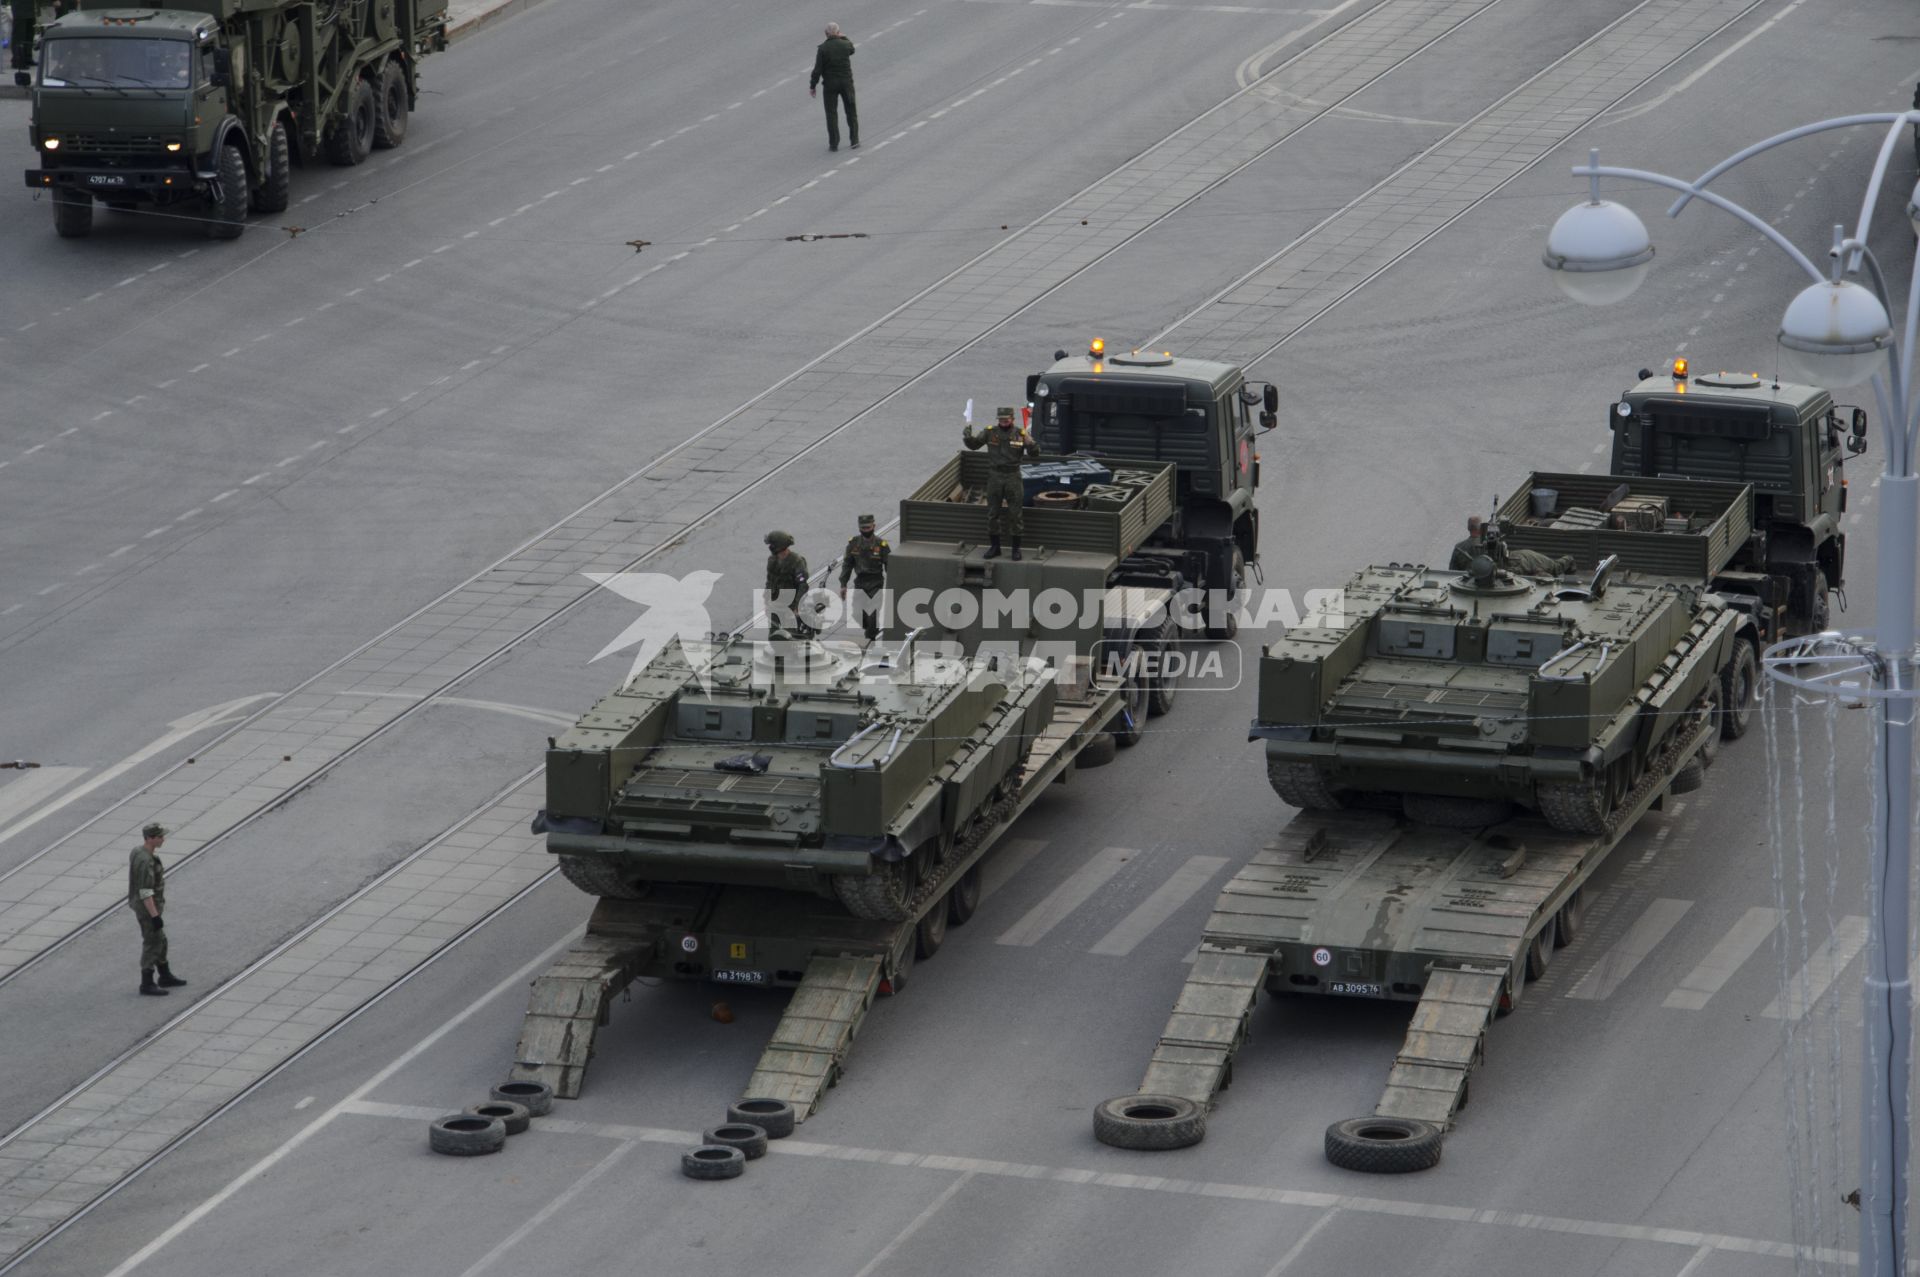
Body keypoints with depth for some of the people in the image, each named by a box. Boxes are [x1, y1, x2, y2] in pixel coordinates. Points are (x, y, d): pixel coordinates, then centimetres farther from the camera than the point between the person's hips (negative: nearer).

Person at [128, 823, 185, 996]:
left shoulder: (137, 852, 5)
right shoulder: (145, 861, -28)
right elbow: (145, 892, -29)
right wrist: (155, 916, -27)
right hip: (148, 907, -10)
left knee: (160, 941, 20)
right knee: (152, 944, -1)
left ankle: (165, 977, 32)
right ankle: (147, 984, 7)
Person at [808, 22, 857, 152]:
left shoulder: (822, 49, -13)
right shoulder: (845, 45, -6)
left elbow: (817, 69, -13)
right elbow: (851, 49, 21)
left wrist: (812, 86, -4)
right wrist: (844, 38, 33)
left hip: (830, 84, -2)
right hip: (846, 82, 2)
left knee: (831, 114, 7)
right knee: (851, 112, 15)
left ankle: (834, 143, 5)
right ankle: (854, 141, 17)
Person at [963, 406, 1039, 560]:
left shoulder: (1020, 434, -6)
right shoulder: (990, 432, -2)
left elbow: (1035, 453, -7)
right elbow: (974, 444, 2)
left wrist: (1030, 444, -29)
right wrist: (967, 437, -20)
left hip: (1013, 478, -2)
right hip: (994, 477, 2)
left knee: (1015, 514, 3)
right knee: (993, 513, 9)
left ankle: (1016, 548, 12)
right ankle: (994, 546, 21)